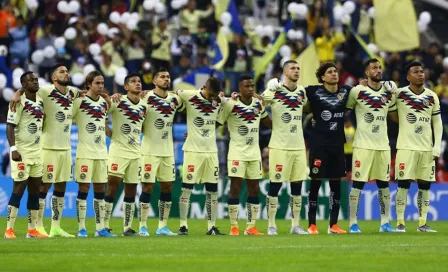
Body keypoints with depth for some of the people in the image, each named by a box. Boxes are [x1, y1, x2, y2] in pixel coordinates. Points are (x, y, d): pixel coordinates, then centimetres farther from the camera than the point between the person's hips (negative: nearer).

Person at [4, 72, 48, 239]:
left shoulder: (40, 102, 12)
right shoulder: (19, 102, -11)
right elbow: (10, 126, -16)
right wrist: (13, 148, -26)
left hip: (37, 152, 8)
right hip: (22, 152, -8)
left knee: (35, 190, 7)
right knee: (19, 189, -8)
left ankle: (32, 230, 12)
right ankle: (9, 229, -4)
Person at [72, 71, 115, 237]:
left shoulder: (104, 103, 12)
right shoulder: (79, 101, -7)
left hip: (102, 153, 6)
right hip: (85, 153, -6)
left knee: (100, 190, 8)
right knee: (84, 189, -4)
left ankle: (100, 228, 12)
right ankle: (81, 228, -1)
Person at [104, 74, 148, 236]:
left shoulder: (144, 106, 10)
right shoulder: (118, 101, -8)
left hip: (135, 152, 6)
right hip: (118, 151, -6)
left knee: (131, 190, 7)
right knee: (113, 186, -10)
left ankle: (127, 228, 13)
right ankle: (105, 226, -7)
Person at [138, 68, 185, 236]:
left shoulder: (175, 99, 7)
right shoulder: (146, 98, -10)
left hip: (168, 151, 6)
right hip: (150, 151, -6)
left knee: (167, 187, 7)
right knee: (148, 187, -4)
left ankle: (162, 227, 13)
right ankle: (143, 226, 1)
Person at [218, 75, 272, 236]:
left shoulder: (258, 104, 7)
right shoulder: (230, 104, -11)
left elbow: (267, 122, 23)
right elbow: (217, 123, -7)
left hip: (254, 153, 6)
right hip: (237, 153, -6)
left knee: (254, 189, 6)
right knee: (236, 188, -6)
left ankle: (251, 227, 10)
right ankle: (233, 227, -1)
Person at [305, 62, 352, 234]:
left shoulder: (346, 91, 6)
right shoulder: (314, 92, -6)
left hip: (337, 144, 4)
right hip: (319, 144, -4)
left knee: (336, 184, 7)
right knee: (315, 183, -1)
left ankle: (333, 225, 14)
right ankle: (312, 225, 4)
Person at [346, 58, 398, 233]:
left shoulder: (388, 93, 9)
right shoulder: (357, 91, -6)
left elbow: (395, 117, 18)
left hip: (383, 145, 5)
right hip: (363, 145, -5)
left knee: (384, 184, 8)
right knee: (358, 184, -4)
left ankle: (385, 223, 14)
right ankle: (353, 223, 1)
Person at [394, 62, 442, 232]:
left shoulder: (432, 96, 9)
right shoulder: (400, 94, -3)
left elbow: (437, 123, 13)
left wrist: (437, 146, 4)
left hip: (427, 148, 4)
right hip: (406, 146, -4)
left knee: (425, 186, 4)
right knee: (403, 185, -6)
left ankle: (422, 223, 9)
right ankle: (400, 223, -1)